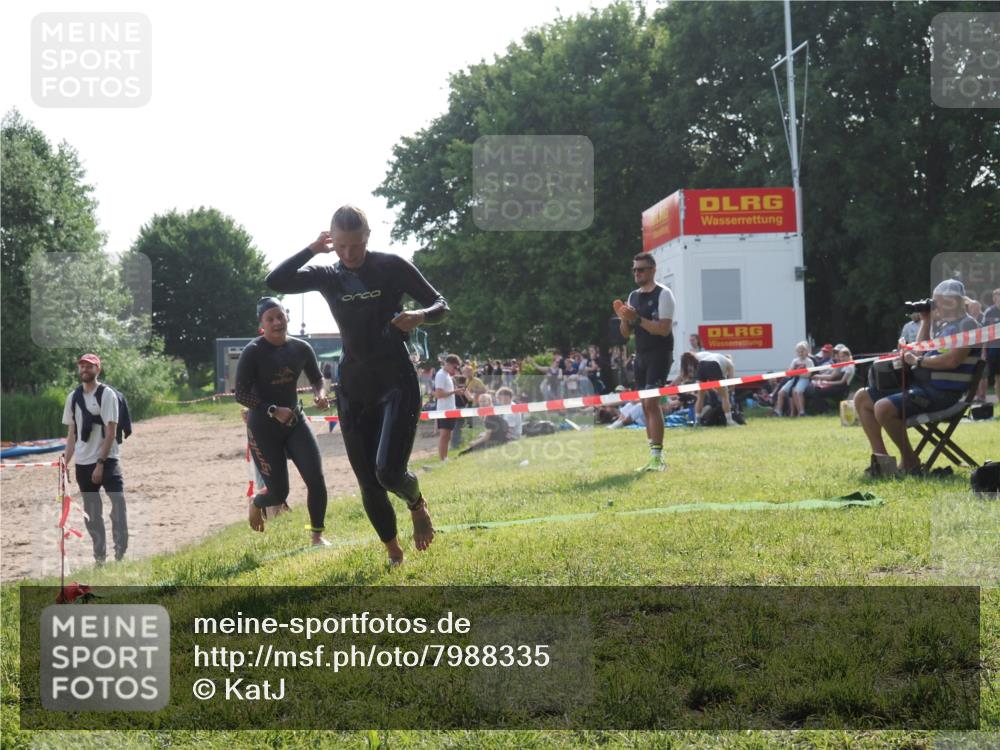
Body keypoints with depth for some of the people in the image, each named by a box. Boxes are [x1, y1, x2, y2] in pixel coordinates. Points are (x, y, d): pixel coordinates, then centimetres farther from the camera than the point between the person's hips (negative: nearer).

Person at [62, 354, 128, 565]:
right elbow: (72, 433, 15)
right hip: (83, 463, 5)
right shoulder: (73, 397, 10)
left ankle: (121, 554, -11)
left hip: (107, 460, -5)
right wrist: (65, 463, 8)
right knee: (91, 513, 8)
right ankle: (99, 557, 15)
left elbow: (111, 432, -11)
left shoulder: (107, 395, -6)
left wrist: (100, 463, -16)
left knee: (118, 506, -14)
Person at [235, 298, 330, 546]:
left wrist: (320, 394, -9)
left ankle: (317, 534, 7)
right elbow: (241, 394, -16)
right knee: (279, 492, -3)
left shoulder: (300, 348, -1)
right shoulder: (253, 352, -15)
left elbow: (317, 378, 14)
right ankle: (256, 503, 35)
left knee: (316, 478, -11)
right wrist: (273, 411, -25)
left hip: (295, 420, 4)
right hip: (263, 427, -4)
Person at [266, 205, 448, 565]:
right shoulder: (327, 276, 6)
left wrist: (420, 316, -23)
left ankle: (417, 505, 14)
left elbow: (441, 305, -2)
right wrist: (311, 250, -8)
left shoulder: (392, 266, -4)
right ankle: (394, 555, 20)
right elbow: (274, 282, -7)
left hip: (397, 382, -4)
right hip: (354, 389, 4)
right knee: (368, 483, 3)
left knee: (388, 471, -20)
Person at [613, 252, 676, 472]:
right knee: (646, 406, 7)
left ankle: (657, 456, -18)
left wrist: (637, 319, -23)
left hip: (659, 355, -8)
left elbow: (664, 329, -18)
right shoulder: (633, 296, 14)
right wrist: (623, 318, -5)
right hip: (641, 355, 8)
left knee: (651, 402, -17)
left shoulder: (663, 294, -8)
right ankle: (654, 457, 12)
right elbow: (626, 334, 15)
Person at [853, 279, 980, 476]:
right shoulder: (942, 324, 20)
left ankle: (909, 461, -11)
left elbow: (952, 360, -22)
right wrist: (925, 321, 17)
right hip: (919, 382, 10)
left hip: (941, 391, -10)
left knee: (883, 407, -29)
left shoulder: (966, 325, -9)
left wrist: (918, 361, -14)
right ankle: (880, 456, 1)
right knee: (861, 398, 5)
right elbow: (921, 352, 23)